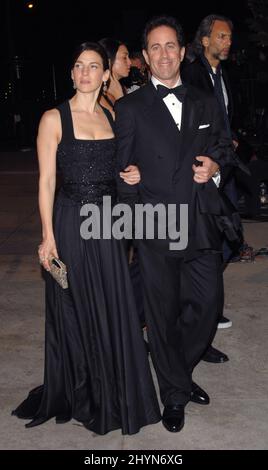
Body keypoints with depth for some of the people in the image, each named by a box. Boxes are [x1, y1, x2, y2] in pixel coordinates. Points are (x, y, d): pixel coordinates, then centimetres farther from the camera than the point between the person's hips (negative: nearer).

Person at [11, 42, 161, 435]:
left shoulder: (112, 116, 10)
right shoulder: (54, 118, -5)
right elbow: (46, 181, -8)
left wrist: (133, 176, 1)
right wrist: (48, 236, -13)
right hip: (71, 222, -4)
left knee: (113, 309, 10)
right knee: (74, 310, 8)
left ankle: (114, 392, 30)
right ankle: (76, 392, 28)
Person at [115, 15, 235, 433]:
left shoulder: (205, 104, 12)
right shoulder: (130, 108, 0)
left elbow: (223, 146, 23)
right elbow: (121, 170, 0)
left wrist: (214, 164, 1)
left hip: (201, 225, 4)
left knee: (207, 302, 9)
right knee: (162, 313, 7)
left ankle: (180, 370, 37)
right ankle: (174, 393, 27)